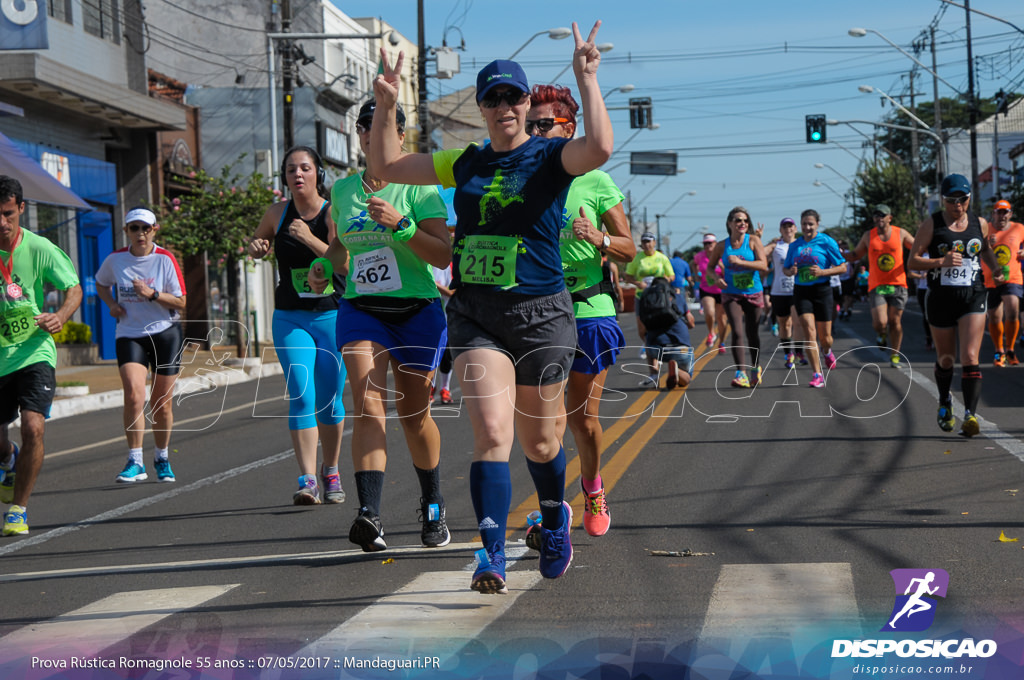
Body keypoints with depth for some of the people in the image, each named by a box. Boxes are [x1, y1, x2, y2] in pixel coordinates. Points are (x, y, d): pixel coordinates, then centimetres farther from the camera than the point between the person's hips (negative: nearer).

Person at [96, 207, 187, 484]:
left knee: (162, 403, 5)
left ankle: (162, 458, 27)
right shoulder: (115, 259, 1)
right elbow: (101, 284, 22)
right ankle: (135, 462, -15)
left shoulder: (165, 259, -6)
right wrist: (111, 304, 3)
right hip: (129, 334, 0)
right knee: (134, 395, -19)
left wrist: (152, 294, -21)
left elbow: (181, 302, -6)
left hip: (165, 333, 0)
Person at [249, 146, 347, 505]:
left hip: (332, 317, -1)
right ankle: (307, 479, -16)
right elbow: (257, 243, 22)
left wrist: (310, 239, -27)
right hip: (290, 319, 2)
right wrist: (256, 247, -1)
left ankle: (331, 472, 26)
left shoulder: (334, 213, -7)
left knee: (329, 400, 6)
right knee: (301, 396, -13)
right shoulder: (278, 213, 3)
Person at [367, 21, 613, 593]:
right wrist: (387, 106, 5)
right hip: (474, 315, 2)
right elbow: (387, 166, 18)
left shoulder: (551, 157, -3)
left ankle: (556, 520, 43)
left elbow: (600, 148, -26)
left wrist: (587, 80, -23)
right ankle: (493, 557, -15)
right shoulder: (465, 163, 11)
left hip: (540, 313, -2)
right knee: (492, 432, -16)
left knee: (538, 443, 12)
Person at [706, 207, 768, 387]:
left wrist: (740, 262, -26)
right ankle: (741, 373, -13)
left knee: (752, 333, 10)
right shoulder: (722, 246, -1)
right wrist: (716, 279, -9)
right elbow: (710, 266, 12)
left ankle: (756, 367, 32)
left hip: (753, 293, 0)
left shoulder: (753, 240, -6)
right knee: (737, 333, -15)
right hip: (731, 294, 0)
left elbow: (764, 265, -16)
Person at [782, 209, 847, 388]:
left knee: (824, 335, 6)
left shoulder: (826, 242, -5)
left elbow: (842, 267, -4)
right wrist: (790, 271, -6)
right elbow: (785, 268, 18)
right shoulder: (795, 245, 8)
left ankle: (827, 352, 44)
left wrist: (822, 272, -18)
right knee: (809, 332, -12)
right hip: (801, 292, 2)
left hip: (822, 291, -2)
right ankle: (817, 375, -11)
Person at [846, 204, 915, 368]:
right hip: (877, 286, 0)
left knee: (895, 321, 1)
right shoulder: (868, 236, 6)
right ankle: (881, 333, 23)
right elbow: (856, 255, 17)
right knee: (880, 322, -13)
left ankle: (894, 354, 15)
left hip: (898, 285, 0)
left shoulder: (901, 234, 4)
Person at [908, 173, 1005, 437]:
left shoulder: (980, 224, 6)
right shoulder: (931, 224, -3)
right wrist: (941, 262, -22)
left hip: (973, 297, 1)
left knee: (970, 357, -14)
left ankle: (970, 414, -18)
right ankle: (945, 403, 40)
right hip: (940, 297, -1)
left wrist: (995, 268, 7)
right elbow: (913, 260, -6)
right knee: (945, 359, 13)